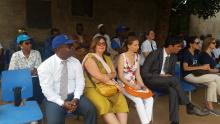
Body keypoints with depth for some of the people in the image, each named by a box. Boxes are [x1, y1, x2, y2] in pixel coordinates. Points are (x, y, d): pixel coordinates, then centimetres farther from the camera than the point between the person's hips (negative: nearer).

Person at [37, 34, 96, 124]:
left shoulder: (76, 62, 1)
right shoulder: (45, 66, -9)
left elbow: (80, 82, 0)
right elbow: (47, 89, -12)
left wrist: (76, 99, -15)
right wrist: (62, 103, -20)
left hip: (73, 96, 3)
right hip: (55, 99, -2)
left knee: (91, 110, -19)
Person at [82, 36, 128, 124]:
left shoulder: (107, 58, 20)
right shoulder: (89, 58, -4)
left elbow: (114, 73, 12)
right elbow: (99, 76, -13)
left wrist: (108, 76, -11)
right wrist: (112, 83, -6)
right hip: (93, 88, -6)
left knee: (121, 99, -20)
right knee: (104, 105, -33)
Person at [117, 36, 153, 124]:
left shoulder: (137, 56, 7)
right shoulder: (122, 56, -10)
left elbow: (137, 74, 9)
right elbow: (120, 76, -14)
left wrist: (142, 85, -4)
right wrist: (132, 85, -20)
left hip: (134, 84, 6)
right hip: (124, 84, -5)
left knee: (150, 99, -15)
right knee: (138, 100, -27)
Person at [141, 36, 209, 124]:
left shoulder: (173, 57, 4)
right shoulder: (154, 54, -17)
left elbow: (172, 73, 15)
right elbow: (144, 73, -17)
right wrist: (160, 76, -21)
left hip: (165, 81, 6)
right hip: (151, 80, -6)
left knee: (173, 90, -29)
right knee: (174, 79, -30)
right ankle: (189, 107, -17)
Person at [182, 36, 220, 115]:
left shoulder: (196, 54, 15)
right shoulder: (186, 54, -10)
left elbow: (200, 65, 19)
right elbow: (185, 68, -18)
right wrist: (200, 67, -19)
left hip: (197, 74, 8)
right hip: (189, 75, -8)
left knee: (212, 83, -17)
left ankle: (209, 106, -9)